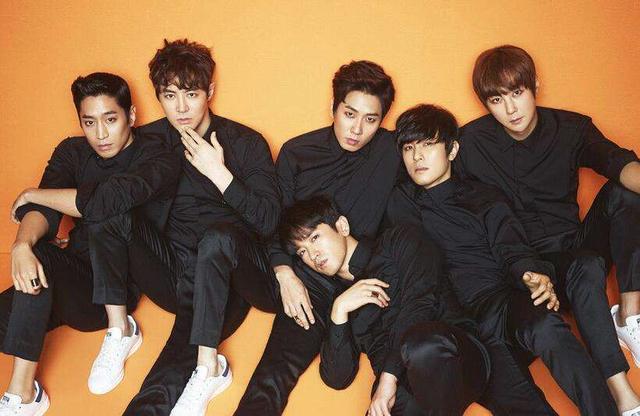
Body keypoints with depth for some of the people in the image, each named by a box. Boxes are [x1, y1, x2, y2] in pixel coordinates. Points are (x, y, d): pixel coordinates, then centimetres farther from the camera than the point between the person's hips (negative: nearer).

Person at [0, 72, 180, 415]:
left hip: (126, 285, -4)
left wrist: (32, 194, -15)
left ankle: (120, 330, -15)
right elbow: (42, 210, -10)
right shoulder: (72, 152, 6)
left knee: (104, 217, -28)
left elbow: (105, 201, -30)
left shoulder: (158, 159, -11)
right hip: (76, 279, 4)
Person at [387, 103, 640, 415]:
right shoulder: (403, 204, 16)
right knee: (545, 327, -34)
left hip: (514, 285, 4)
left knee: (586, 269, -25)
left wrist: (534, 275, -20)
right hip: (476, 303, -4)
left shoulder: (486, 196, 18)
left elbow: (511, 247, 3)